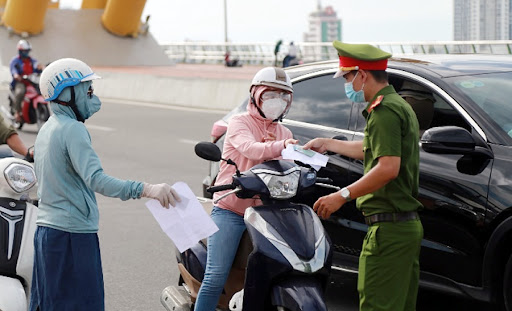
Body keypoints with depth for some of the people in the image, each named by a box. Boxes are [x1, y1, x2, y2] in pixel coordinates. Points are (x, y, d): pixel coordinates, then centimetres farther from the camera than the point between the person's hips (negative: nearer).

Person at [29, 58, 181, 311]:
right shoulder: (73, 130, -16)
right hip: (73, 233, -10)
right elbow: (96, 180, -28)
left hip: (46, 230, 10)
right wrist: (146, 190, -36)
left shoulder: (46, 129, 14)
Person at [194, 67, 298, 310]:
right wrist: (280, 147, -40)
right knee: (216, 278, -11)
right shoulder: (239, 123, 1)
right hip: (230, 210, -5)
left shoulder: (284, 134, 18)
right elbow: (250, 149, -22)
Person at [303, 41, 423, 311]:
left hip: (388, 228, -11)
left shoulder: (384, 110, -14)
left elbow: (388, 167, -25)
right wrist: (328, 144, 41)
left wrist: (342, 195, -23)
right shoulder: (400, 105, 20)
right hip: (409, 225, 11)